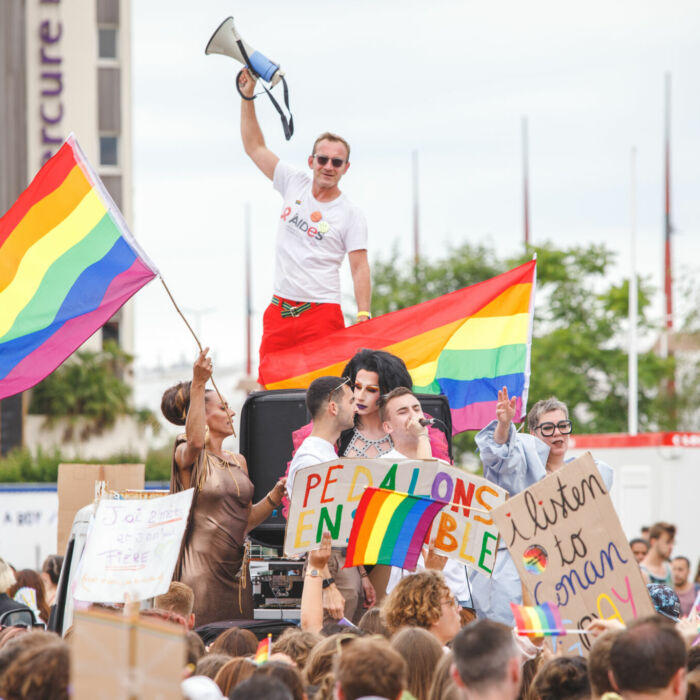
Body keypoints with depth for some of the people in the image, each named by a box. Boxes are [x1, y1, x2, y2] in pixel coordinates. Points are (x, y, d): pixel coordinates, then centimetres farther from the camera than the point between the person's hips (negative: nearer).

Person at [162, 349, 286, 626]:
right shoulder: (186, 457, -4)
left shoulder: (238, 462, 18)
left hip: (234, 569, 7)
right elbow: (195, 441, -30)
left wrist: (275, 496, 4)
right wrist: (197, 386, -35)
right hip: (200, 568, -7)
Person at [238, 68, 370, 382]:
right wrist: (247, 97, 11)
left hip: (322, 312, -4)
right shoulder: (294, 185, 10)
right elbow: (255, 147, 17)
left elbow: (359, 267, -2)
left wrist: (363, 317, -14)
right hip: (280, 309, 4)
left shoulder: (350, 215, 0)